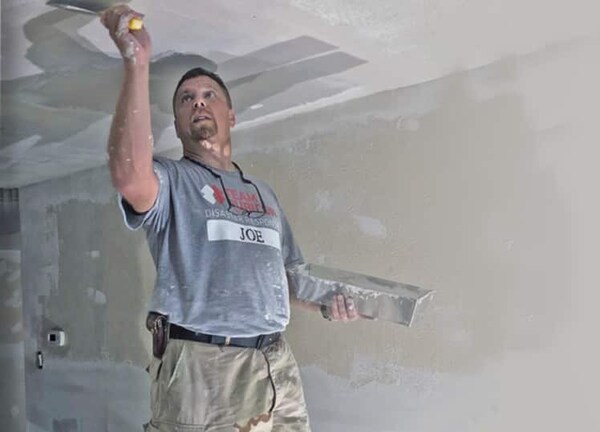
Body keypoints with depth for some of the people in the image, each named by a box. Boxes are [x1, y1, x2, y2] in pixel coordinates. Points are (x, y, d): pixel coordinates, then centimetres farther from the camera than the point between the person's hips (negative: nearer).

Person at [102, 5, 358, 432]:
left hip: (277, 366, 5)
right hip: (200, 371, -5)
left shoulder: (264, 193, 20)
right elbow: (130, 176, -24)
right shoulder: (169, 180, 1)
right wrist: (137, 63, -24)